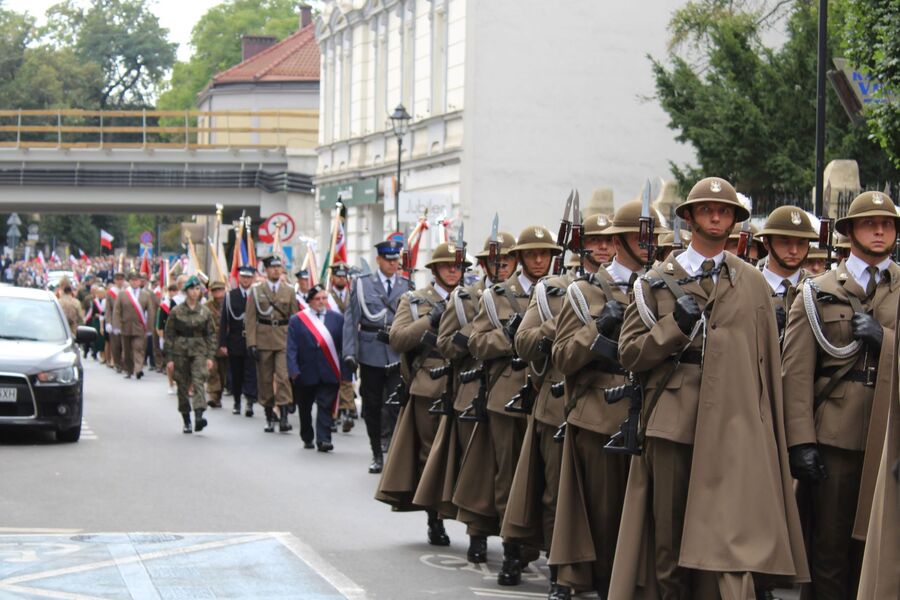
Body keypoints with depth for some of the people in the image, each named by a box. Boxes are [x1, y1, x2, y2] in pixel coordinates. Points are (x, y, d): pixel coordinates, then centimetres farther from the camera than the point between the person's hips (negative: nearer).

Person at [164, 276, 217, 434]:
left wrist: (210, 356, 1)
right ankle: (186, 422, 15)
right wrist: (169, 358, -3)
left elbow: (211, 335, 9)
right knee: (183, 386, 5)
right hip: (180, 351, 0)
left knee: (199, 382, -18)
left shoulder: (205, 312, 5)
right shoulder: (176, 312, 0)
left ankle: (199, 416, -30)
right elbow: (169, 335, 2)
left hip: (199, 351, 0)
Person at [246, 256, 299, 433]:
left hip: (284, 340, 0)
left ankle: (284, 417, -15)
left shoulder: (289, 291, 8)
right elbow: (250, 319, 2)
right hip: (263, 341, 0)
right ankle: (269, 418, 14)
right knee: (265, 380, 5)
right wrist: (251, 343, -7)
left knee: (284, 377, -13)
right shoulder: (256, 290, 5)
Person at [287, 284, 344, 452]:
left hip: (329, 373, 0)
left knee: (326, 407, -6)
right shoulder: (297, 320, 2)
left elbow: (343, 344, 4)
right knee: (305, 408, 12)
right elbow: (292, 348, -2)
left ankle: (323, 440, -7)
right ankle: (307, 438, 29)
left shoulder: (337, 318, 5)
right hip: (306, 373, 0)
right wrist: (294, 371, -12)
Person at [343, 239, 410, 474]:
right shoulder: (362, 284, 4)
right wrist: (349, 353, -6)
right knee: (372, 407, 8)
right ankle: (377, 455, 20)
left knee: (397, 406, -12)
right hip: (371, 355, 1)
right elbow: (351, 320, 2)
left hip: (398, 355, -1)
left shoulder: (407, 286, 6)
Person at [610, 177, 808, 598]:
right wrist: (676, 326, -12)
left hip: (734, 429, -1)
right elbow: (629, 354, 3)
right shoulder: (658, 280, 9)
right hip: (672, 425, 1)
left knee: (732, 540, -11)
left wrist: (768, 432, 12)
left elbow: (767, 362, 13)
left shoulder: (753, 283, 12)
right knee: (668, 538, 6)